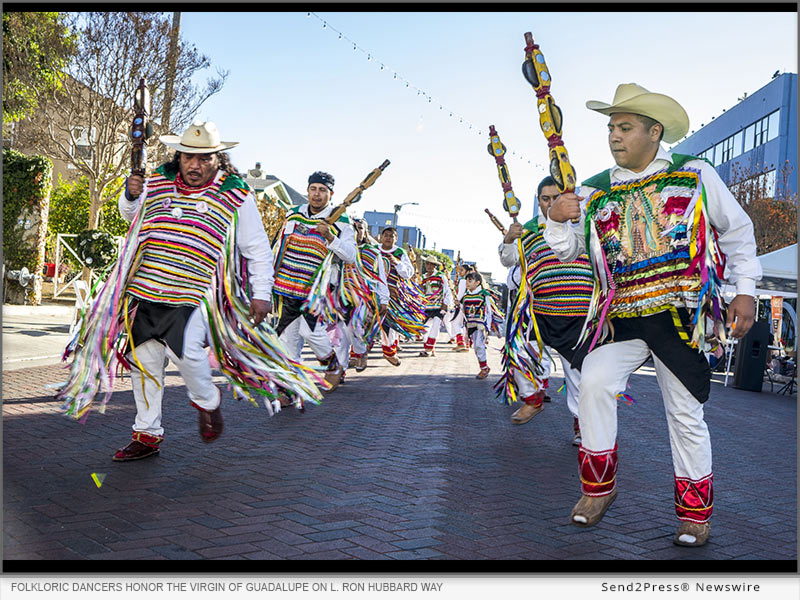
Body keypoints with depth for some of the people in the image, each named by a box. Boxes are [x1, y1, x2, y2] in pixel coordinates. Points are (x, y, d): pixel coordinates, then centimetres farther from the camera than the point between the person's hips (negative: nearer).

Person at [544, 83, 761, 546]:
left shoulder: (697, 175, 4)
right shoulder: (595, 192, 9)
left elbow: (737, 231, 11)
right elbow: (567, 250, 10)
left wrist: (745, 291, 6)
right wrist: (556, 219, -10)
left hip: (681, 316, -1)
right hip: (620, 317, 2)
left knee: (686, 413, 3)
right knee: (594, 381, -21)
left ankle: (696, 512, 22)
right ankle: (599, 488, -2)